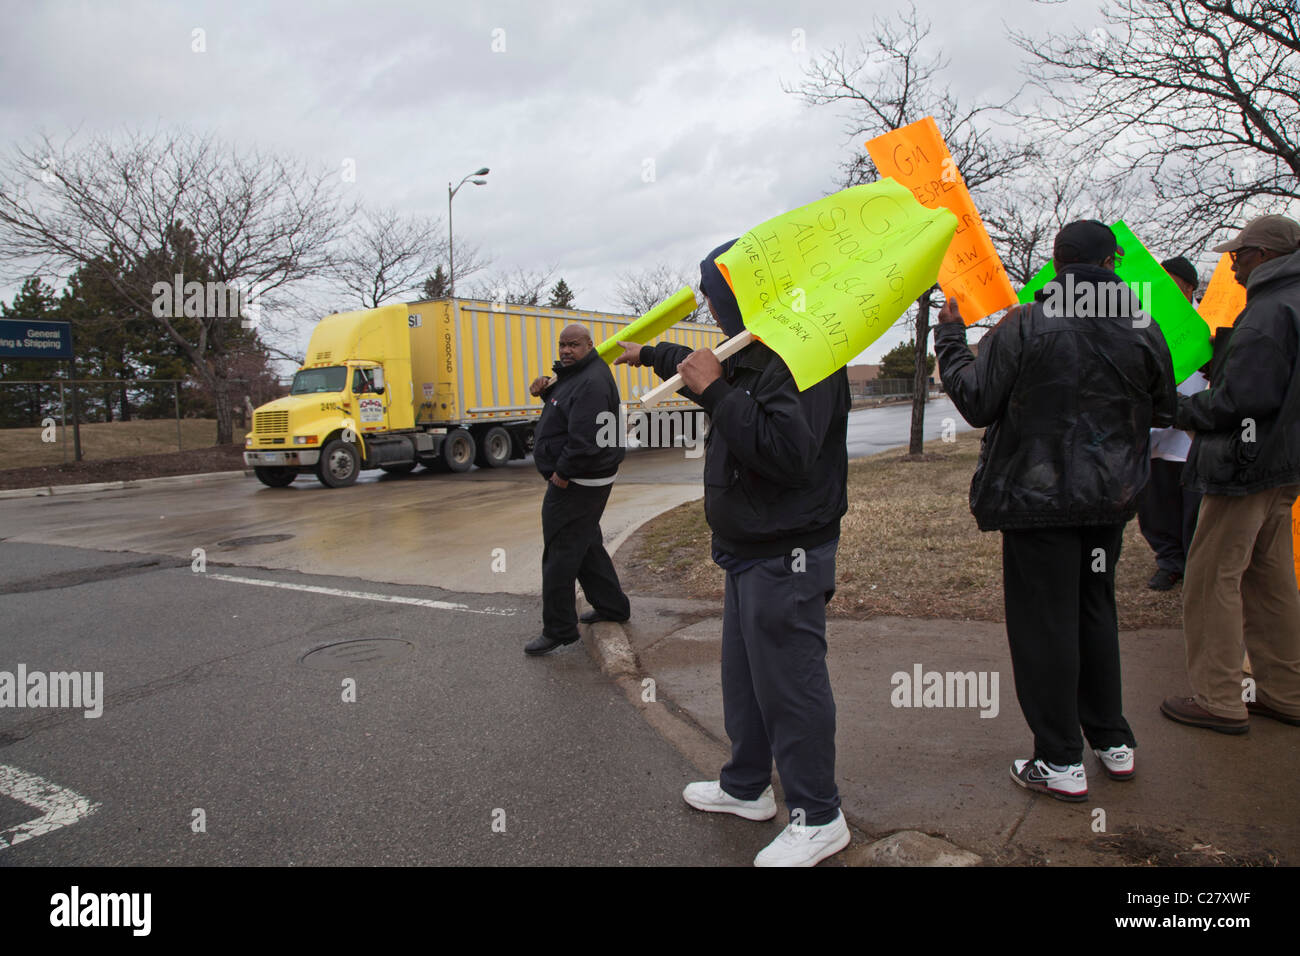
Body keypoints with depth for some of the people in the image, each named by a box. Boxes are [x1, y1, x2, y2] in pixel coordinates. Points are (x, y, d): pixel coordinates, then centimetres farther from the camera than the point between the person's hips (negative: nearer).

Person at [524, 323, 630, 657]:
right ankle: (612, 606, 35)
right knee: (587, 545, 22)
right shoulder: (575, 374, 14)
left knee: (560, 554, -5)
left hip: (575, 483, -11)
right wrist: (547, 389, 5)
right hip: (584, 480, 11)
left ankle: (559, 630, 3)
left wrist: (563, 473, -20)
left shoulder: (592, 382, -21)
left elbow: (585, 438, -29)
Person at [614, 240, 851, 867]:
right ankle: (746, 787, 36)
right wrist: (648, 354, 48)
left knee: (790, 683, -2)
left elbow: (789, 451, -34)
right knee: (743, 676, 20)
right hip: (748, 550, 11)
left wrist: (715, 390, -27)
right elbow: (703, 367, 35)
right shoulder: (752, 355, 12)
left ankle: (817, 818, 14)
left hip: (785, 557, -10)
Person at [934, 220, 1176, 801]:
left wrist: (949, 337, 2)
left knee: (1044, 622, 3)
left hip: (1038, 498, -5)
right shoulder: (1143, 330, 1)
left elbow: (976, 403, -10)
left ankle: (1061, 762, 10)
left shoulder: (1022, 327, -13)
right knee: (1096, 610, 19)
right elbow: (1164, 412, 11)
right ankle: (1113, 742, 30)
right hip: (1110, 498, 5)